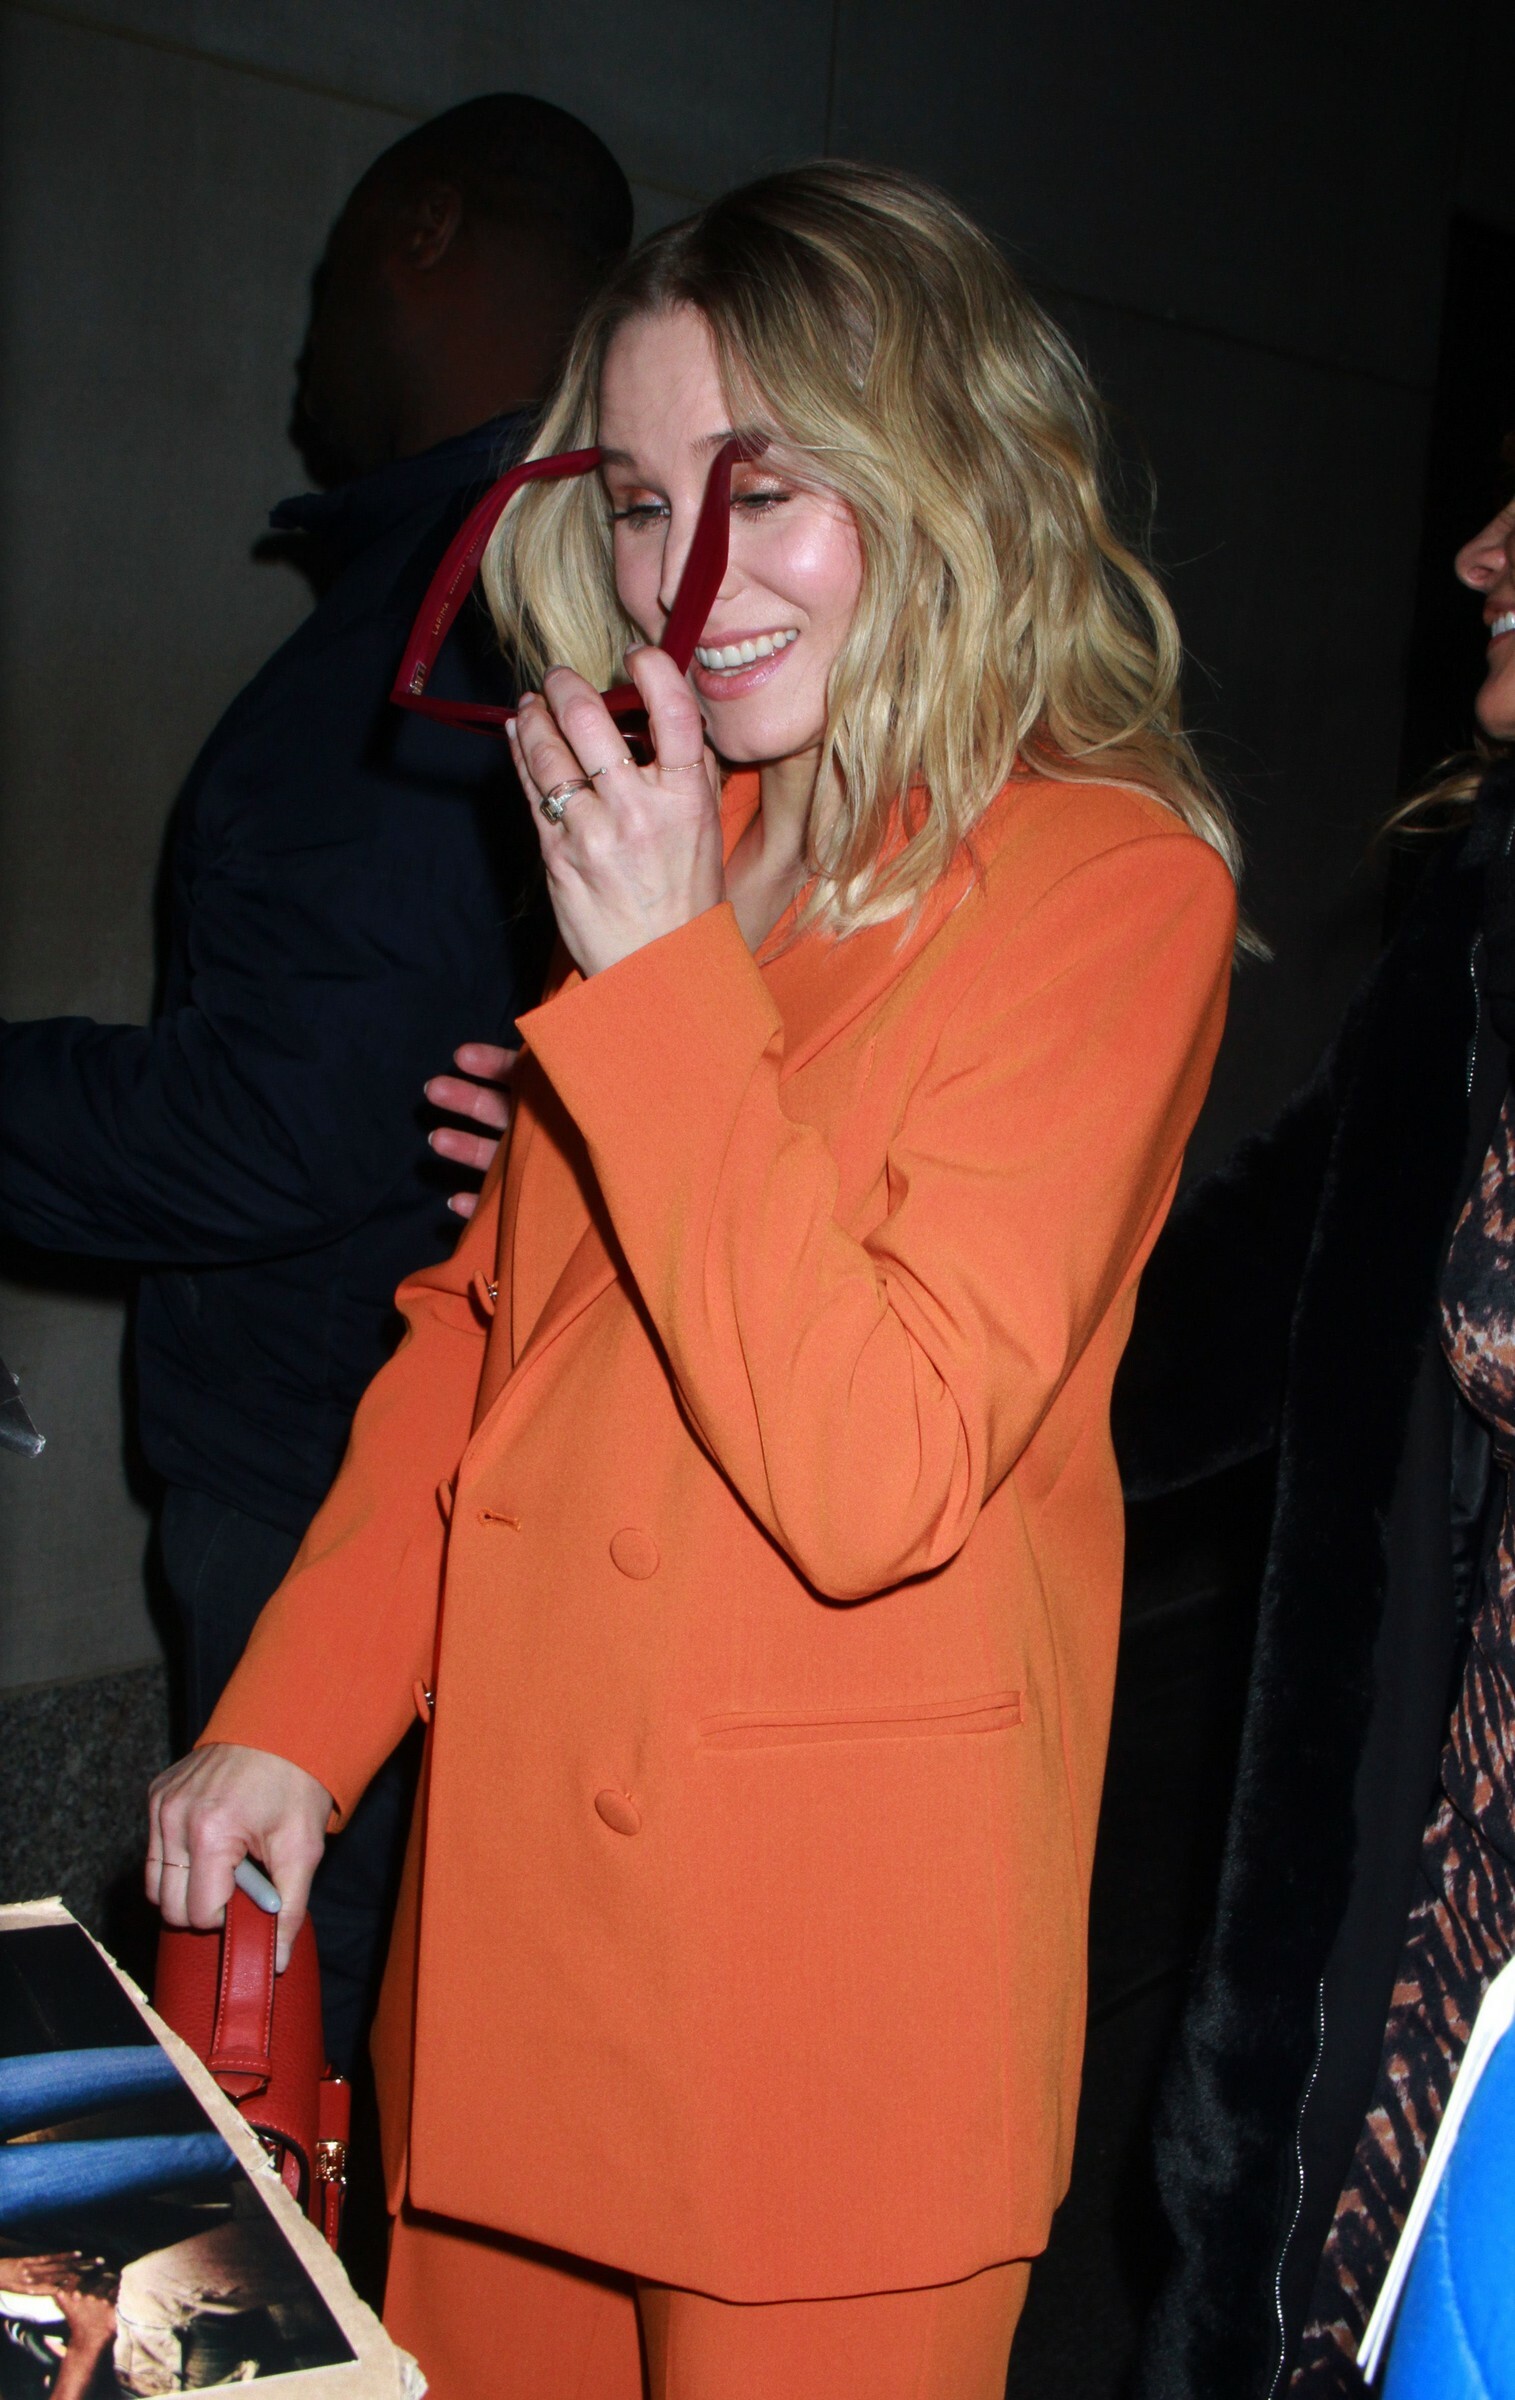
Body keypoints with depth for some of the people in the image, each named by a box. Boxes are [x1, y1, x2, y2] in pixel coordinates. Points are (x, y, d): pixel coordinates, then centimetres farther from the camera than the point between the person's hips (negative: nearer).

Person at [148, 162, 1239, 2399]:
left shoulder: (1104, 877, -13)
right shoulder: (672, 841, 9)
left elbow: (874, 1479, -22)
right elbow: (484, 1325, 12)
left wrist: (657, 974, -21)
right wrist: (291, 1715, 3)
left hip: (830, 1961, -6)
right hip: (512, 1895, 7)